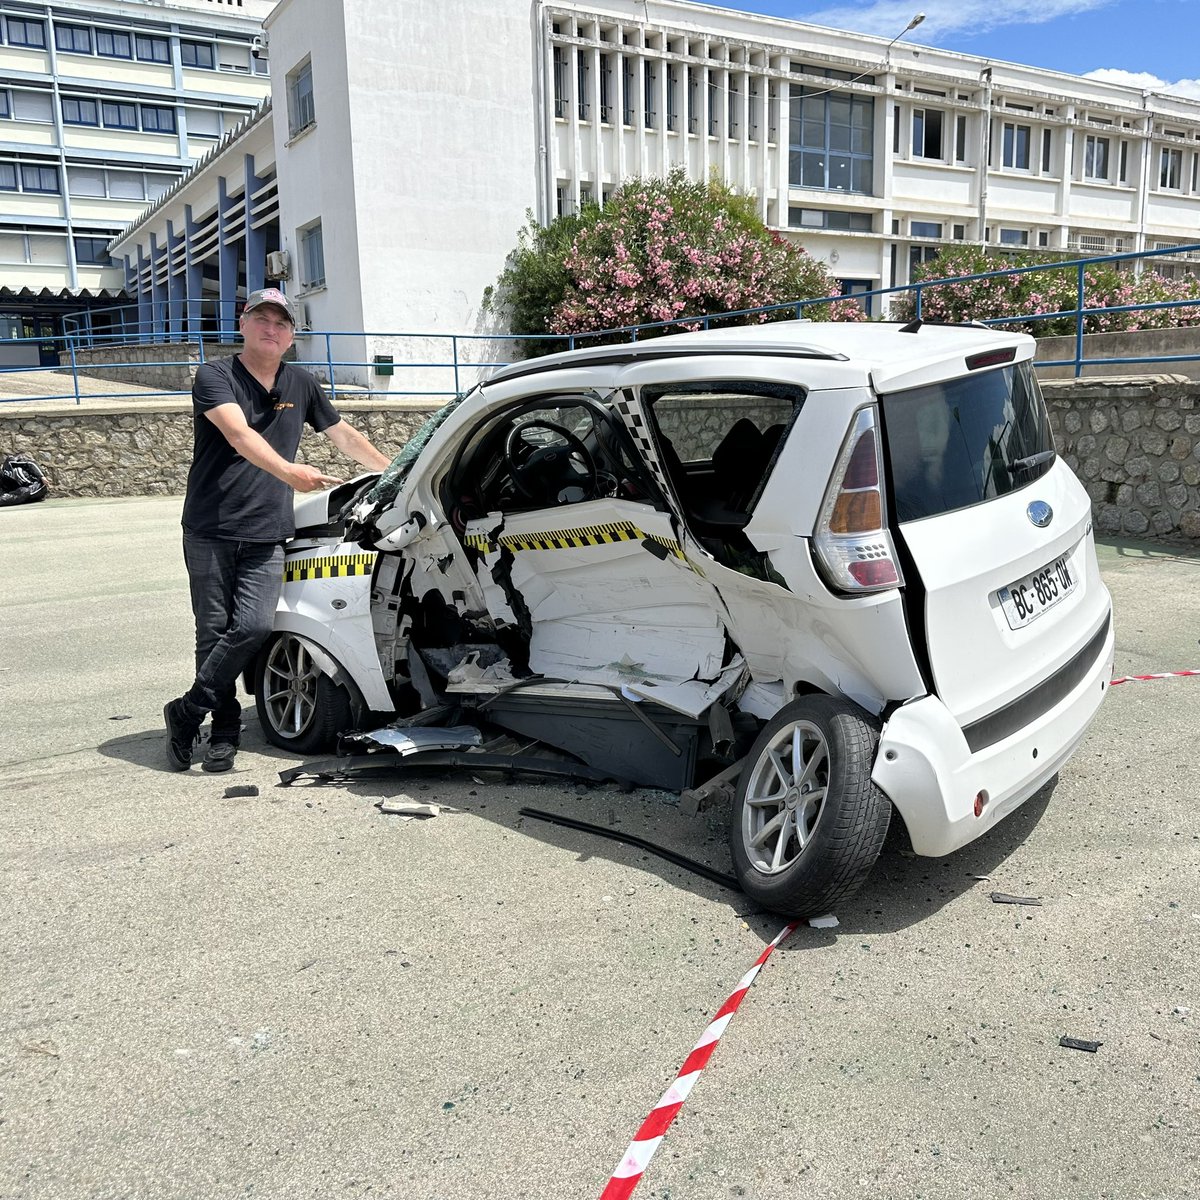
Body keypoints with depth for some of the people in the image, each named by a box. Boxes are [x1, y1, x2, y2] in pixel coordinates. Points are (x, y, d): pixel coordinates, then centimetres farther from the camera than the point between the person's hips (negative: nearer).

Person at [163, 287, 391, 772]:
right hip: (211, 531, -3)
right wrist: (288, 471, -37)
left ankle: (186, 714, 4)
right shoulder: (215, 376, -3)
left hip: (266, 536, 3)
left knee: (255, 626, -13)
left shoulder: (301, 385, 13)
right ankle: (224, 731, 15)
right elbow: (239, 434, -21)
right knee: (214, 632, -1)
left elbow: (344, 435, 25)